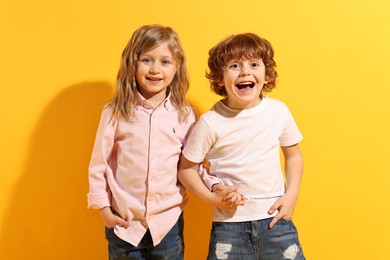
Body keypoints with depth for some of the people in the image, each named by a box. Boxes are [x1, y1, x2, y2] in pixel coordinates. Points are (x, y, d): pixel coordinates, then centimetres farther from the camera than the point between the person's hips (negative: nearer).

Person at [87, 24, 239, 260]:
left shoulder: (185, 115, -5)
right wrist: (104, 209, -1)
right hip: (124, 222, 0)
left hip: (168, 221, 1)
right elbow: (98, 165, -1)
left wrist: (215, 189, -13)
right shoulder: (115, 113, -7)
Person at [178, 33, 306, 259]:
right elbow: (186, 168, -4)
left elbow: (293, 155, 8)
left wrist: (291, 196, -2)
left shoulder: (279, 111, -5)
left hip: (275, 217, 2)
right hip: (230, 222, -2)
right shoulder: (210, 123, -13)